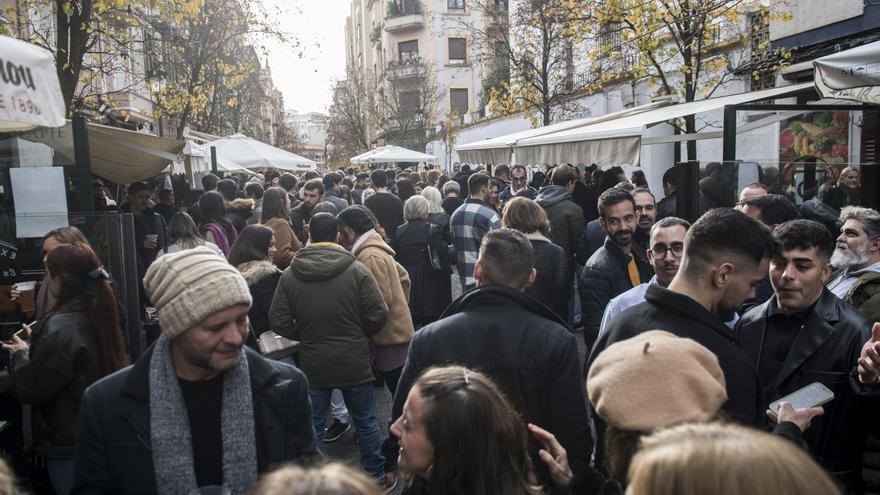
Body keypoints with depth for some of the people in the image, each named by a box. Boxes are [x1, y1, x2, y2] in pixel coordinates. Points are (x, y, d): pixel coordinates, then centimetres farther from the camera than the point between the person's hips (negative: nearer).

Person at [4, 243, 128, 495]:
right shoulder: (98, 315, 1)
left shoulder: (60, 328, -24)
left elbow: (30, 390, -16)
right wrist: (35, 343, 13)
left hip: (70, 445, -8)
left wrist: (21, 354, -1)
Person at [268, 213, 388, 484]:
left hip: (312, 364, 2)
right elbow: (378, 315, -12)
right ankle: (376, 475, 28)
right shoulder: (357, 270, -13)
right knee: (366, 421, 15)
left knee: (313, 426, 15)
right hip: (355, 362, -1)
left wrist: (305, 336, 11)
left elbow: (279, 321, -5)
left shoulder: (289, 275, -6)